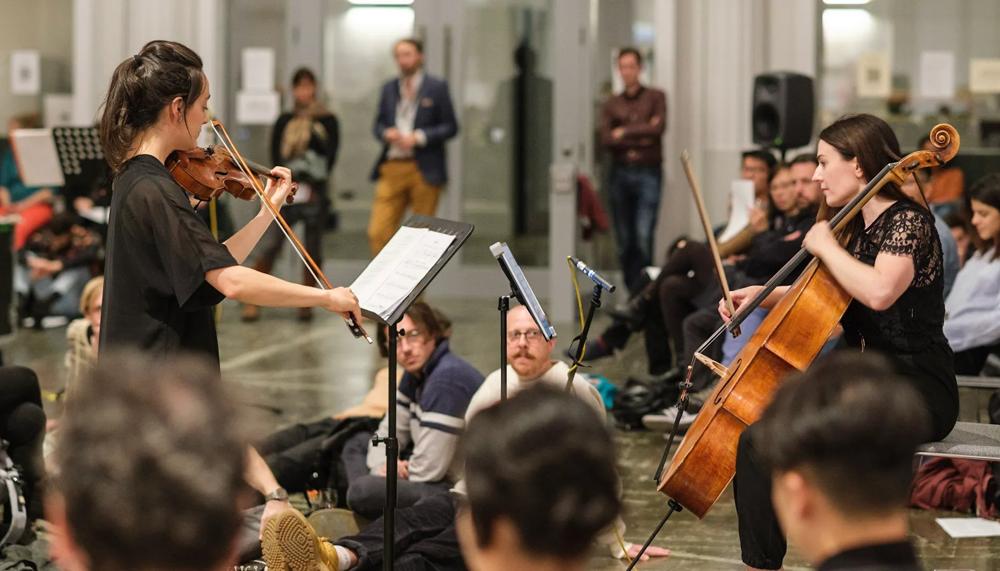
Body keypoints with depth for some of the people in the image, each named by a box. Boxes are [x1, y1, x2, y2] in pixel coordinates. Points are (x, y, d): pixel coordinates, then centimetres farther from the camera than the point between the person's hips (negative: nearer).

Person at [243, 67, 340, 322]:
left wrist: (313, 185, -12)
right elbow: (275, 157, 4)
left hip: (316, 193, 0)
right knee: (269, 246, -9)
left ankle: (306, 304, 11)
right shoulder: (283, 122, 11)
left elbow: (330, 157, -2)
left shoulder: (328, 121, 7)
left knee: (312, 249, 2)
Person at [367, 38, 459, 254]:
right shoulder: (389, 88, 15)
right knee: (378, 232, -6)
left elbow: (450, 127, 0)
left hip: (424, 170, -3)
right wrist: (386, 133, -4)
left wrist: (418, 137, -12)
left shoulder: (436, 87, 2)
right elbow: (379, 124, 20)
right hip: (392, 169, 4)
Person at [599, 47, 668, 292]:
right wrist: (640, 137, -9)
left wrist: (625, 132, -2)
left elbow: (659, 127, -8)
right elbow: (606, 139, 0)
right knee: (624, 240, 3)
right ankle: (632, 293, 9)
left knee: (644, 236, -14)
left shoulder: (655, 97, 8)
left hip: (648, 173, -3)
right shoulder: (611, 104, 14)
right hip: (620, 173, 3)